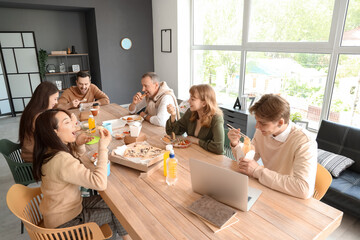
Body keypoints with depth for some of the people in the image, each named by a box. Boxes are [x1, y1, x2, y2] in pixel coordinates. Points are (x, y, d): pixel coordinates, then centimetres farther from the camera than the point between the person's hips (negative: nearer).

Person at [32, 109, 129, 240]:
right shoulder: (61, 160, -35)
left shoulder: (53, 150, -5)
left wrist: (79, 144, -7)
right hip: (64, 222, -8)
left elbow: (77, 155, 17)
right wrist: (103, 147, -32)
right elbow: (100, 183, -39)